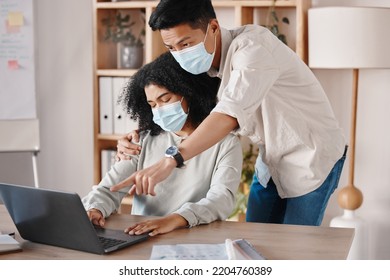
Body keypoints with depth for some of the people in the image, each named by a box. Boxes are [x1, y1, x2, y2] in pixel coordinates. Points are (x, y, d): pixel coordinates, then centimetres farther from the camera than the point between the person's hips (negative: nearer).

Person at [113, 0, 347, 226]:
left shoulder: (253, 44, -29)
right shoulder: (206, 66, -4)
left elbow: (231, 113, -43)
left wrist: (169, 161, -52)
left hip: (312, 158, -7)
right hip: (271, 160, 7)